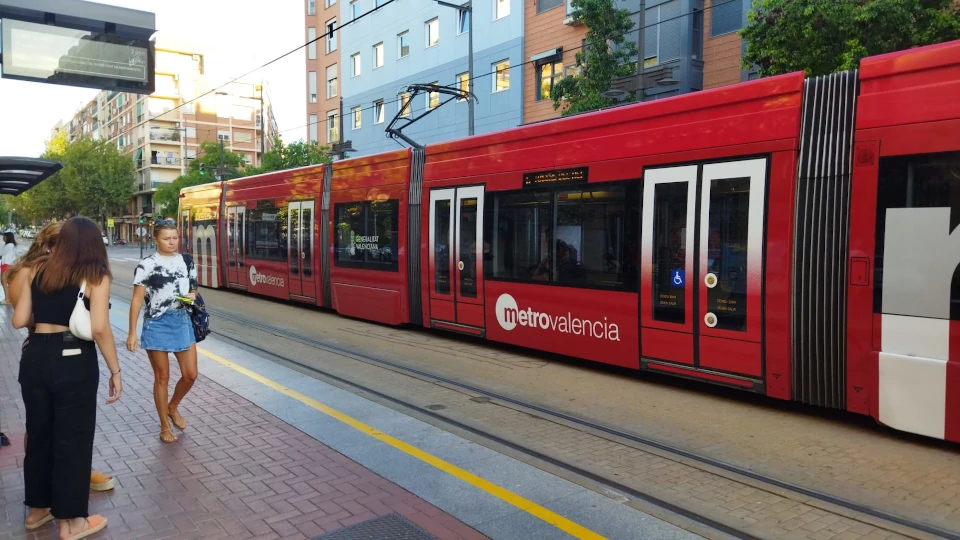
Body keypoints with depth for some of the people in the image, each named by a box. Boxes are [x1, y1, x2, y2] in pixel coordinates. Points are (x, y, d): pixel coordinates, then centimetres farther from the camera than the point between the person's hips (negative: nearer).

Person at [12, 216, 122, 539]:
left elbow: (19, 320, 5)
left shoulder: (36, 271, 5)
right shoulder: (96, 275, -9)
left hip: (34, 357, 5)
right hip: (73, 361, -5)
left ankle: (37, 509, 37)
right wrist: (115, 371, -9)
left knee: (38, 434, 20)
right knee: (73, 440, 7)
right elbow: (99, 329, -17)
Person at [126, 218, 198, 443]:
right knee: (162, 377, 6)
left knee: (190, 374, 5)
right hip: (157, 324, -4)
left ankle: (173, 407, 34)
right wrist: (132, 332, -11)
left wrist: (191, 296, -8)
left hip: (182, 321, 4)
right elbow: (137, 300, -8)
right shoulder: (146, 266, -9)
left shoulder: (187, 262, 5)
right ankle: (164, 426, 21)